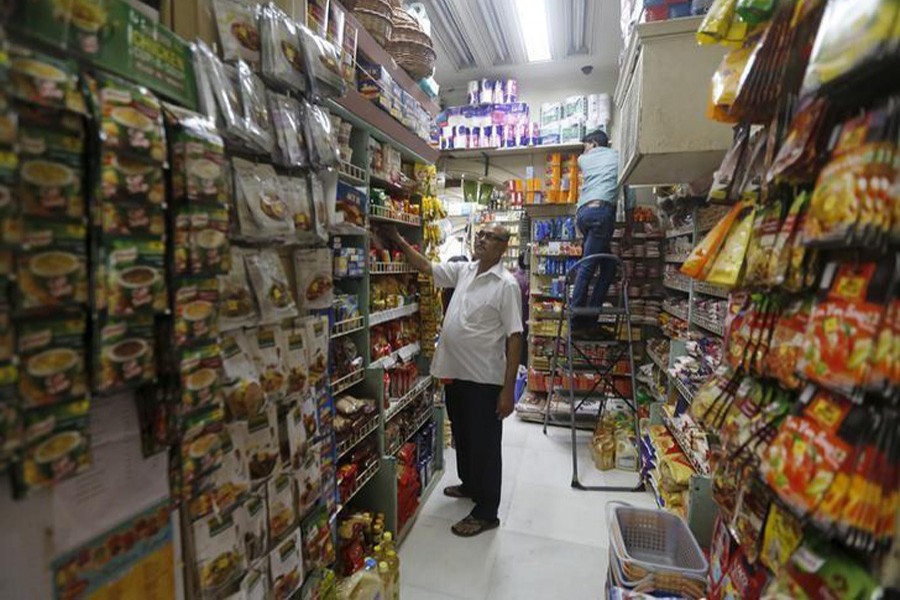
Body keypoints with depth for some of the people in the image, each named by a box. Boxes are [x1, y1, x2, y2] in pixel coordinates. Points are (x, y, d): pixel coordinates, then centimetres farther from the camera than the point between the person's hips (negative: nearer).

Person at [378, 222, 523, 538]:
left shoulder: (506, 285, -15)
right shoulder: (464, 270, 6)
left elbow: (514, 338, -17)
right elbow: (426, 267, 14)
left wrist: (508, 389, -19)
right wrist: (399, 241, 5)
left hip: (485, 379, -7)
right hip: (456, 372, 7)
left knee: (484, 444, 6)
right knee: (462, 435, 23)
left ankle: (486, 513, 24)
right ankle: (469, 484, 46)